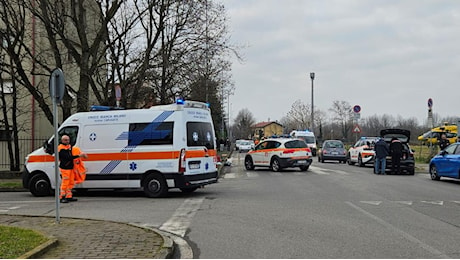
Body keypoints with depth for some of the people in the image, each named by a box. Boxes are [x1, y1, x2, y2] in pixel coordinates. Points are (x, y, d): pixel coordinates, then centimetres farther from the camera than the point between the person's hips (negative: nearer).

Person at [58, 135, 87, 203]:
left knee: (71, 183, 12)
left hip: (71, 167, 9)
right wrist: (79, 155, -25)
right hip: (65, 168, -9)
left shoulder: (69, 146, 15)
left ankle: (69, 196, 19)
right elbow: (68, 157, -24)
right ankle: (62, 197, -5)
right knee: (65, 183, -10)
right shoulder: (61, 149, -15)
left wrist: (82, 154, 3)